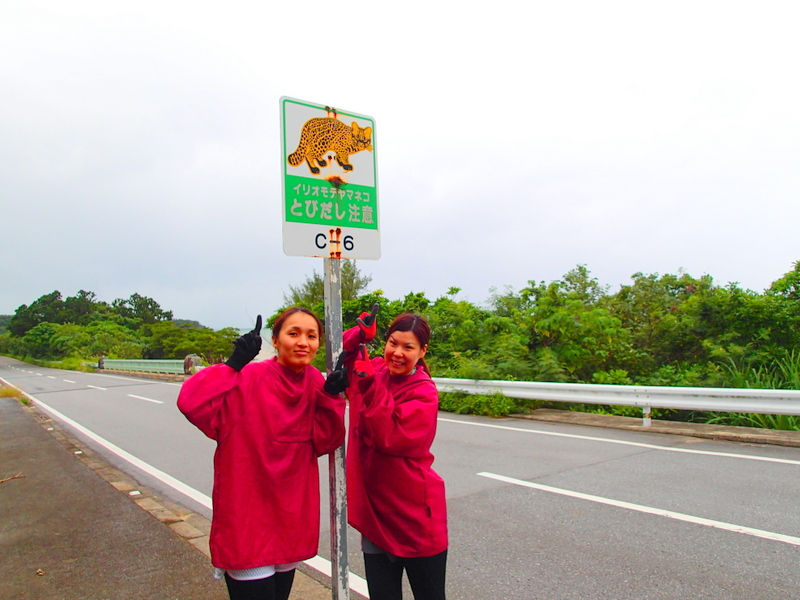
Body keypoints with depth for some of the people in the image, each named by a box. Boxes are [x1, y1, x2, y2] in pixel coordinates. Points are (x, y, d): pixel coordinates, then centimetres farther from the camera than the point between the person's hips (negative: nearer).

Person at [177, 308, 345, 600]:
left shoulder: (316, 383, -1)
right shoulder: (249, 379, -18)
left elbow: (325, 443, -7)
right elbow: (191, 402, -32)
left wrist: (331, 397, -18)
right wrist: (233, 364, -33)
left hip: (291, 518, 6)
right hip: (246, 520, -6)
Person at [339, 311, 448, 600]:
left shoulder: (424, 394, -15)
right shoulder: (375, 369, 2)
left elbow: (390, 438, -25)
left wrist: (371, 386, -27)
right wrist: (360, 335, -8)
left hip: (414, 514, -5)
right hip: (375, 510, 5)